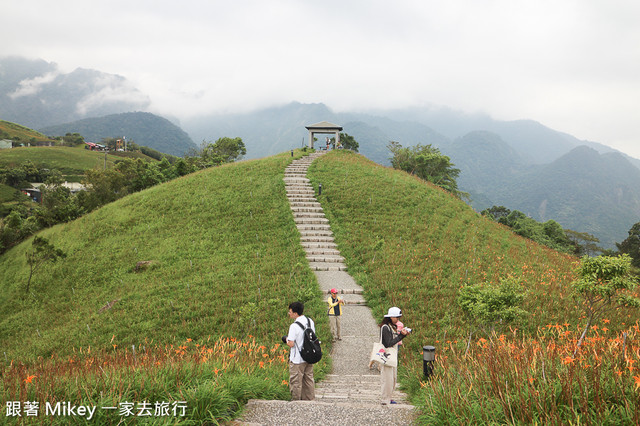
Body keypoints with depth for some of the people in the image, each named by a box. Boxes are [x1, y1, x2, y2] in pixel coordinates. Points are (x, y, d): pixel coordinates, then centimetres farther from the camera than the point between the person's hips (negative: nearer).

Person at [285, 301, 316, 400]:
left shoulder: (294, 326, -21)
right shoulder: (310, 321, 2)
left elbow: (291, 344, -21)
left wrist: (286, 339, -2)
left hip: (297, 359, -7)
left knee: (296, 381, 5)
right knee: (308, 379, 18)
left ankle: (296, 401, 13)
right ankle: (310, 399, 26)